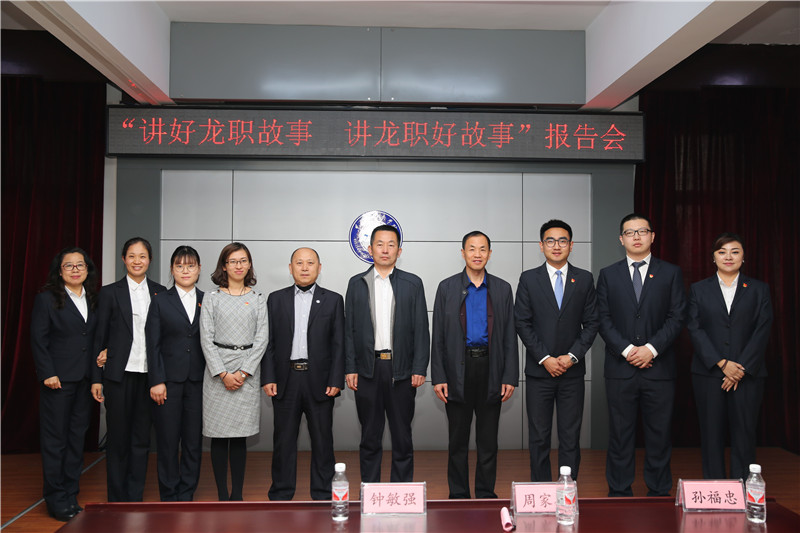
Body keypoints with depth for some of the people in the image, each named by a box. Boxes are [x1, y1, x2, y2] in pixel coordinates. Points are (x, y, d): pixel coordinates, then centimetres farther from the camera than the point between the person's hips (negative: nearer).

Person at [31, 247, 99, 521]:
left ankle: (71, 497, 19)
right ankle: (56, 500, 12)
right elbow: (38, 340, -7)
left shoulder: (93, 300, 10)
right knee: (55, 439, 2)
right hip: (58, 380, -5)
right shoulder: (46, 299, -4)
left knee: (77, 438, 10)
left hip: (85, 379, 5)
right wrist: (48, 373, -12)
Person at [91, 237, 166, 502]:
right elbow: (99, 337, 4)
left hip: (149, 374, 2)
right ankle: (117, 499, 17)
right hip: (119, 374, -2)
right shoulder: (110, 292, 4)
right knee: (118, 438, 5)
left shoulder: (160, 292, 9)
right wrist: (96, 378, -1)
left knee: (142, 437, 6)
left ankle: (135, 497, 17)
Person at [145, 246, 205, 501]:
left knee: (194, 440, 5)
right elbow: (153, 345, 0)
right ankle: (169, 497, 17)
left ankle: (186, 495, 18)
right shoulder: (160, 302, 4)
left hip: (198, 381, 2)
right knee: (167, 441, 4)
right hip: (169, 380, -1)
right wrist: (156, 381, -7)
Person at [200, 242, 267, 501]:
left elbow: (261, 339, 3)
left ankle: (237, 494, 12)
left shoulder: (258, 299, 8)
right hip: (217, 369, 0)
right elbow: (206, 339, 0)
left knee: (240, 436, 4)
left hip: (247, 372, 1)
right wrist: (223, 374, -9)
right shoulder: (211, 298, 6)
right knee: (219, 436, 2)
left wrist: (243, 372, -8)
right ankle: (222, 495, 11)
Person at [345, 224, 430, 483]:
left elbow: (421, 330, 2)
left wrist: (419, 369, -5)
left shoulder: (413, 284, 5)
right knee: (370, 435, 9)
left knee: (402, 435, 7)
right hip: (368, 369, 1)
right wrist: (350, 368, -1)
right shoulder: (357, 283, 8)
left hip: (401, 370, 0)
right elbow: (349, 329, 6)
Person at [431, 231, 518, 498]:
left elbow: (509, 337, 6)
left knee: (488, 440, 9)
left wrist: (510, 377, -2)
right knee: (458, 440, 8)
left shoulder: (502, 289, 7)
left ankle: (486, 495, 22)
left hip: (490, 370, 1)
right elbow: (438, 337, 1)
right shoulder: (447, 288, 3)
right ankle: (458, 496, 20)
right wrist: (438, 377, -6)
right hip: (457, 370, -1)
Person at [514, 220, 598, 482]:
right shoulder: (528, 279, 2)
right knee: (538, 438, 5)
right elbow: (522, 324, -1)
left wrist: (572, 356, -8)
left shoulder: (585, 279, 6)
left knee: (570, 438, 5)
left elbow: (591, 323, 4)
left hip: (572, 371, 1)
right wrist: (545, 359, -9)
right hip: (539, 371, -1)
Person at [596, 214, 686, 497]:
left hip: (658, 367, 0)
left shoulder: (670, 273, 8)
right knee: (620, 434, 5)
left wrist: (651, 348, -12)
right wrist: (626, 349, -10)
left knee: (659, 434, 6)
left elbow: (677, 317, 1)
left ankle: (658, 493, 19)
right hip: (620, 367, 0)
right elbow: (603, 320, 2)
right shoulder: (608, 275, 9)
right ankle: (619, 494, 16)